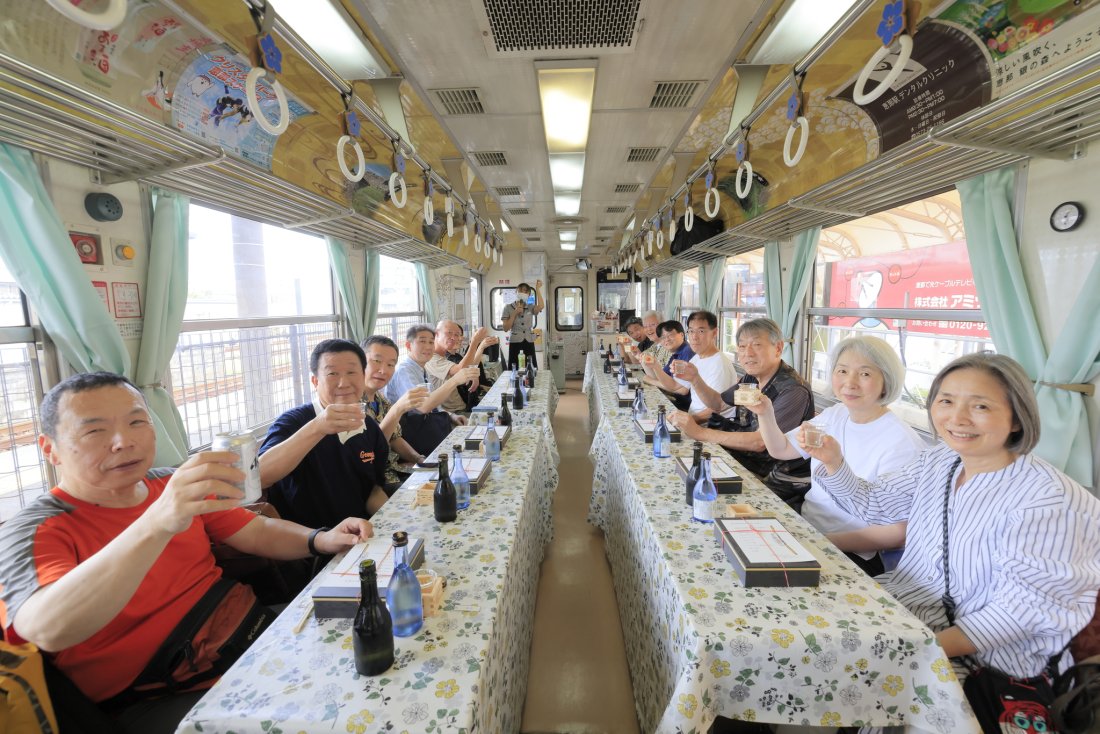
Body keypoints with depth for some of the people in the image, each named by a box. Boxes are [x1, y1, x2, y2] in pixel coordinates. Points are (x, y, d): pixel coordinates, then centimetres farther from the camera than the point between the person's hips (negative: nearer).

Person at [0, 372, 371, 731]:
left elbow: (258, 532, 10)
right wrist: (157, 523, -44)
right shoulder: (32, 532, -9)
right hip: (154, 701, -5)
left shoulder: (175, 486, 5)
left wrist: (321, 540, -10)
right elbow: (48, 630, -29)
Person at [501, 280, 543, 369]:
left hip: (529, 343, 2)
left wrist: (538, 288, -10)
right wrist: (515, 313, -11)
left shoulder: (530, 308, 7)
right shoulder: (508, 308, 1)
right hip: (515, 343, -2)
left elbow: (541, 306, -17)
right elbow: (506, 328, -5)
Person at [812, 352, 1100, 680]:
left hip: (984, 662, -6)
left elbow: (1022, 610, -21)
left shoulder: (1049, 501, -20)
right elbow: (872, 504, 10)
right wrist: (833, 461, -8)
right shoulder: (937, 460, 1)